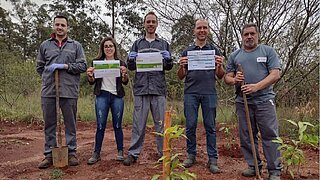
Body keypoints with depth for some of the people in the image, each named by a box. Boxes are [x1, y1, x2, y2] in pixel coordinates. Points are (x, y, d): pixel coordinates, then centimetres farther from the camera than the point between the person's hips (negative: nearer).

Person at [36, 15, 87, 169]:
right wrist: (48, 77, 6)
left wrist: (65, 66, -10)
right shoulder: (45, 45, 14)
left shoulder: (76, 45, 9)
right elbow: (39, 67, 18)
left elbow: (83, 66, 0)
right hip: (48, 91, 2)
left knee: (70, 124, 5)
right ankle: (49, 154, 18)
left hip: (69, 91, -2)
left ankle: (72, 153, 17)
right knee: (49, 124, 8)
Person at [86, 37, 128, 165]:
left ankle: (120, 152, 16)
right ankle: (96, 153, 11)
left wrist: (124, 73, -22)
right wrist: (90, 76, -14)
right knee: (100, 126, 0)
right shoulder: (97, 62, 7)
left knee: (117, 125, 5)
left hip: (117, 96, 0)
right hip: (102, 96, 0)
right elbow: (92, 82, 8)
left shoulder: (121, 63, 8)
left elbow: (125, 82, -2)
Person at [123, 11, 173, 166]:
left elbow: (169, 67, 10)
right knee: (138, 123, 2)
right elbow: (131, 67, 12)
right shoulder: (137, 44, 15)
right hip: (141, 88, 0)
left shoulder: (164, 44, 15)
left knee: (160, 123, 4)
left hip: (159, 88, 0)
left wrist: (168, 59, -12)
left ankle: (163, 153, 15)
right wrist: (131, 60, -10)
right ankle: (133, 153, 12)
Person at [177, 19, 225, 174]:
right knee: (190, 126, 3)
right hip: (190, 93, 1)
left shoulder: (214, 50, 12)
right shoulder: (187, 51, 13)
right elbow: (181, 77, 10)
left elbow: (220, 76, 9)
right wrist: (181, 66, -10)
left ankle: (212, 159, 9)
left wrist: (220, 65, -12)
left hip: (209, 93, 0)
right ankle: (191, 155, 17)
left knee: (210, 126, 2)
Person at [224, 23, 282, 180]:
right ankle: (253, 166, 23)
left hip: (264, 99, -3)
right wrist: (234, 80, -12)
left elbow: (275, 74, -4)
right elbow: (227, 77, 13)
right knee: (246, 136, 8)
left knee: (270, 135, -2)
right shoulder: (235, 55, 14)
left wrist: (256, 87, -19)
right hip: (242, 101, 3)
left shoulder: (268, 51, 6)